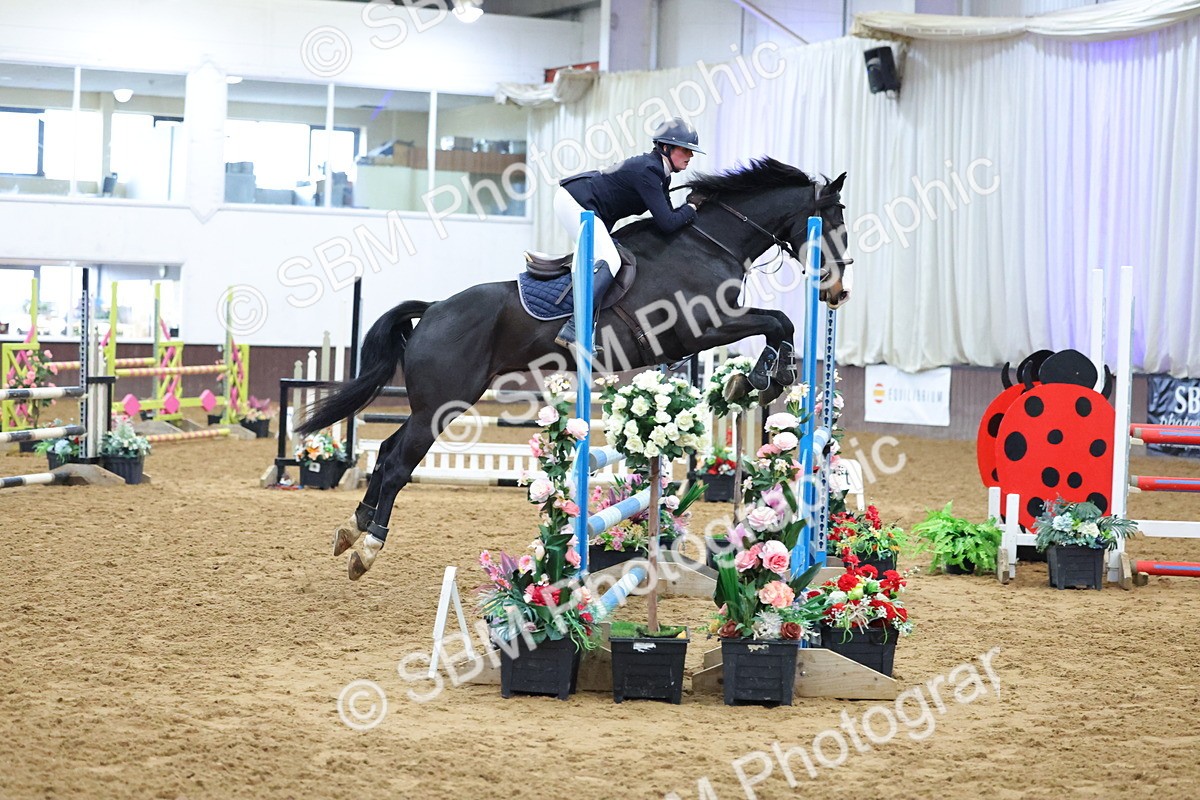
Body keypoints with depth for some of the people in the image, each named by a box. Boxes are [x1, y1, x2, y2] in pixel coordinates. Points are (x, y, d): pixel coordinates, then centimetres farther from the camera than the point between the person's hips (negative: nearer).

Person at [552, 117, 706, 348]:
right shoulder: (647, 170, -23)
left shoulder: (659, 173, 8)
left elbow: (667, 215, 14)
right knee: (610, 261, -23)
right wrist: (691, 207, -9)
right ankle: (573, 330, -30)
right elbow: (667, 224, -24)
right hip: (574, 202, -11)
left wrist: (689, 207, 0)